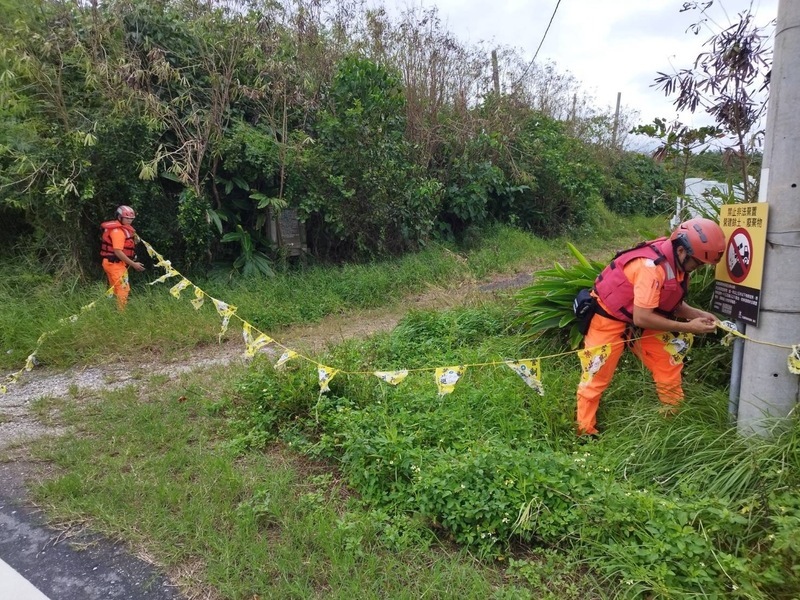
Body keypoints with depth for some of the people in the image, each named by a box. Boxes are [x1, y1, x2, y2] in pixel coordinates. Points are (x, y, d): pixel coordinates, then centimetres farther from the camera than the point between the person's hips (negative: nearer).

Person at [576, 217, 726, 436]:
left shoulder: (677, 263, -6)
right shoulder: (652, 266, -33)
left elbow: (672, 305, 6)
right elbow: (641, 318, -33)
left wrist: (698, 314, -11)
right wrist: (688, 327, -26)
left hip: (642, 320, 9)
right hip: (611, 319, -8)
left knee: (669, 366, 8)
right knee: (597, 377, 1)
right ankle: (585, 432, 12)